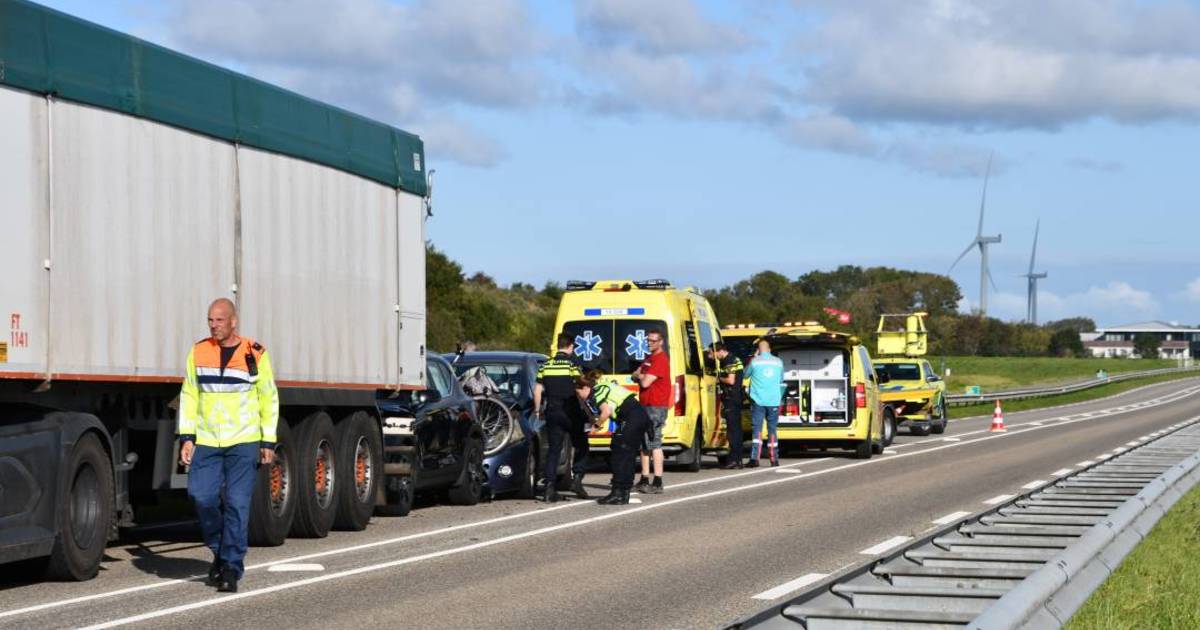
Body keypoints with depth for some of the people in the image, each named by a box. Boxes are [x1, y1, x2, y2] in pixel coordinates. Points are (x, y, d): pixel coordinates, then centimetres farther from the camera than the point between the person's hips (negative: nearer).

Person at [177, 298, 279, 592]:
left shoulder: (256, 354, 1)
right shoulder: (199, 352, 7)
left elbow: (269, 398, 7)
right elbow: (189, 395, 9)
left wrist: (268, 441, 2)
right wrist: (186, 437, 0)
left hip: (244, 441, -2)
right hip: (206, 441, 2)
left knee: (237, 503, -6)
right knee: (202, 496, -10)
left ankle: (231, 568, 1)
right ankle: (220, 550, 15)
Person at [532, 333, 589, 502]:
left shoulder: (546, 365, 6)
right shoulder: (572, 364, -8)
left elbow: (538, 390, 6)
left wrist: (537, 410, 16)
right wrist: (585, 408, 0)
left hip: (553, 412, 4)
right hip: (571, 412, -4)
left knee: (553, 450, 6)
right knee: (580, 447, 12)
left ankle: (549, 486, -2)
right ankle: (577, 478, -1)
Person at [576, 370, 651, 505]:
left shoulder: (595, 392, -6)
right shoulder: (603, 385, 23)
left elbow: (606, 411, -19)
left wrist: (597, 424, -6)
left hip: (631, 418, -10)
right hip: (642, 415, 10)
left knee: (618, 457, -4)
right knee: (629, 456, 14)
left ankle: (618, 493, -4)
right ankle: (624, 492, 18)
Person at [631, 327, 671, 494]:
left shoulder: (661, 360, -13)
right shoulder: (649, 359, 20)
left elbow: (645, 382, -19)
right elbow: (635, 377, 19)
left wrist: (640, 375, 3)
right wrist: (641, 375, -3)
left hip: (656, 407, -10)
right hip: (645, 405, 10)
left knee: (654, 443, -12)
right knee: (644, 443, 12)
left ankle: (657, 482, -14)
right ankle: (645, 479, 18)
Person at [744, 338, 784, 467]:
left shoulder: (755, 361, -5)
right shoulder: (778, 362, 5)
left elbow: (745, 375, 11)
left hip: (758, 400, -2)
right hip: (774, 401, 3)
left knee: (757, 429, -4)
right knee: (772, 430, 10)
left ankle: (754, 458, -15)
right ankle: (774, 459, 11)